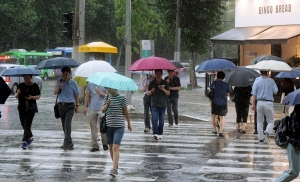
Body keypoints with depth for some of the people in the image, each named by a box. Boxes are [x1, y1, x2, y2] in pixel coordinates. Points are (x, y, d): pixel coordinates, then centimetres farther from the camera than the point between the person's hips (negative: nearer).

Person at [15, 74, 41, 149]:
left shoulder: (35, 86, 0)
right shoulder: (21, 85, 9)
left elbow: (38, 96, -1)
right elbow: (16, 96, 11)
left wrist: (32, 97, -20)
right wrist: (17, 93, -12)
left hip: (30, 107, -4)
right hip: (21, 106, 4)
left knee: (27, 125, -12)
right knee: (23, 124, 10)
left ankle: (24, 141, -15)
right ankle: (30, 137, 32)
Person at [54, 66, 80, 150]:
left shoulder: (73, 83, -2)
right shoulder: (59, 82, 7)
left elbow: (77, 95, 5)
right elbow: (55, 92, 3)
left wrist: (77, 106, 2)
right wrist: (58, 86, -16)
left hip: (70, 106, -4)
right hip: (61, 105, 4)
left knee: (67, 123, -17)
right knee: (64, 124, 8)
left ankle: (67, 143, -22)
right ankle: (69, 143, 17)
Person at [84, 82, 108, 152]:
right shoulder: (90, 84, 9)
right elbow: (87, 96, 15)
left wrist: (100, 92, -18)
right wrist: (85, 107, 14)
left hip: (102, 109, -3)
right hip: (92, 109, 3)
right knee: (93, 127, 4)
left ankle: (105, 144, 17)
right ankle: (95, 145, 9)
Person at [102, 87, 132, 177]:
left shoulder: (122, 98, -3)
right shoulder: (106, 98, 9)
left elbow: (125, 112, 3)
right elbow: (103, 110, 2)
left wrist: (129, 123, 9)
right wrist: (107, 104, -17)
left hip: (119, 126, -5)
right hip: (109, 125, 5)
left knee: (115, 147, -14)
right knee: (111, 147, 13)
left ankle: (114, 169, -20)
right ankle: (115, 164, 32)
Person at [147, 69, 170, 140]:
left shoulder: (165, 83, 4)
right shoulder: (152, 83, 3)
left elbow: (168, 93, 2)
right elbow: (148, 93, 6)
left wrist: (163, 89, -17)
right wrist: (151, 91, -16)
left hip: (163, 104, 1)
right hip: (154, 104, -1)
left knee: (161, 120, 5)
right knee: (155, 119, -14)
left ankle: (160, 134, 15)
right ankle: (155, 133, -21)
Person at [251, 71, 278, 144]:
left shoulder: (257, 82, 1)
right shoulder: (271, 81, -3)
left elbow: (254, 95, -1)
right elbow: (275, 92, 0)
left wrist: (253, 104, 4)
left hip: (260, 103, 2)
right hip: (269, 103, -2)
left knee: (260, 122, 11)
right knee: (270, 121, 8)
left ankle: (261, 139, 11)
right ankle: (267, 133, -20)